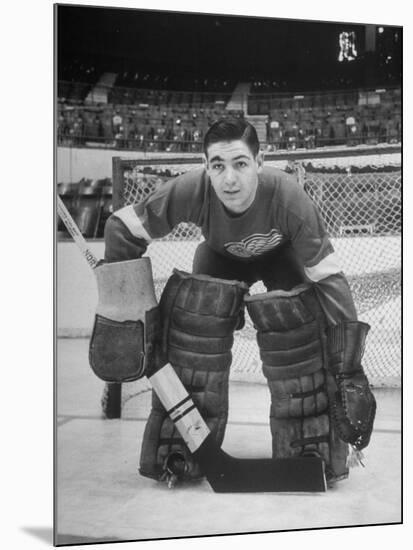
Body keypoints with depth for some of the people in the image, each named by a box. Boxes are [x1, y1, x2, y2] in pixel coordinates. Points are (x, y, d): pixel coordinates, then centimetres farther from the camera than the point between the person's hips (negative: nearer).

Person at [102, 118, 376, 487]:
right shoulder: (190, 192, -36)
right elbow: (122, 227, -23)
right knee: (193, 323, -18)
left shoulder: (288, 198, -40)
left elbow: (330, 280, -37)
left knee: (298, 323, -23)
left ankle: (313, 454, -2)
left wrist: (349, 370, -39)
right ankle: (179, 453, 1)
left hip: (280, 254, -1)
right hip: (220, 254, 2)